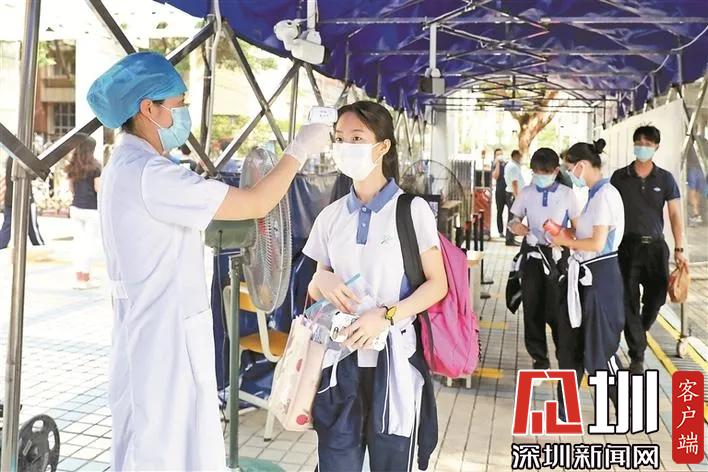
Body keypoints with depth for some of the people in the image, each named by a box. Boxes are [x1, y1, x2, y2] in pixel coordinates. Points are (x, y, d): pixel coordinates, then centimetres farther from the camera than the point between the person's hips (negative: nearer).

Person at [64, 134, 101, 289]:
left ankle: (79, 278, 13)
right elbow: (98, 188, -11)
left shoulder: (72, 167, 7)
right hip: (91, 209, -5)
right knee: (89, 244, 1)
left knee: (78, 243, 11)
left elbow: (72, 188, 13)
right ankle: (85, 280, 4)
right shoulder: (94, 166, -10)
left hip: (76, 208, 5)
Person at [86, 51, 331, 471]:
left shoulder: (130, 167, 11)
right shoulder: (149, 174, -23)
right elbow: (256, 204, -22)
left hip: (161, 333, 10)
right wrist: (300, 149, -11)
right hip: (164, 339, -10)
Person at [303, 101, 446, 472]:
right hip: (341, 357, 3)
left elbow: (438, 284, -6)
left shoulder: (412, 209, -5)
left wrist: (386, 316, -21)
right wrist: (321, 281, -11)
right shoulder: (331, 215, 7)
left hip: (393, 357, -3)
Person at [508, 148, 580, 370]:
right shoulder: (526, 193, 4)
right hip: (532, 253, 3)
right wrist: (516, 226, -14)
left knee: (556, 309, -4)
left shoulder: (567, 194, -1)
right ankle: (539, 357, 21)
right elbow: (514, 220, 10)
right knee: (532, 308, 7)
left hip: (557, 254, -2)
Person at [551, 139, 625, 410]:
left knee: (599, 349, 3)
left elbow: (597, 243, -23)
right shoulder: (594, 194, 10)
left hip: (599, 276, -10)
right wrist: (564, 235, 3)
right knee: (570, 343, 15)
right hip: (584, 274, 10)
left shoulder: (605, 194, -17)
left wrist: (566, 241, -10)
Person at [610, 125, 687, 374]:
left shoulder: (665, 179, 2)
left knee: (656, 297, 5)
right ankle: (637, 355, 7)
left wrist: (679, 249, -7)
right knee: (629, 302, -2)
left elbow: (675, 215, 0)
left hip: (655, 246, 1)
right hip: (627, 246, -1)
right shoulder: (619, 177, 1)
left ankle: (638, 334, 36)